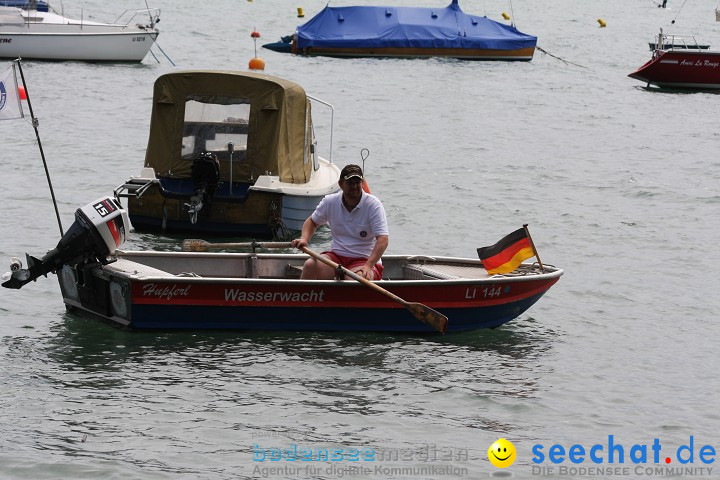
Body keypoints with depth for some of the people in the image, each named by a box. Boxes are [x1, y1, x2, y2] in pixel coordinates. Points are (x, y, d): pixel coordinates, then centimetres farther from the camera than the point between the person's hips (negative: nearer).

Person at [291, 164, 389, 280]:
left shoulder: (373, 204, -10)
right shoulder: (330, 202, 2)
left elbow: (383, 239, -16)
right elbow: (312, 221, 21)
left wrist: (368, 266, -30)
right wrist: (304, 239, -2)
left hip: (365, 259, -4)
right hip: (336, 257, 4)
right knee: (310, 265, -25)